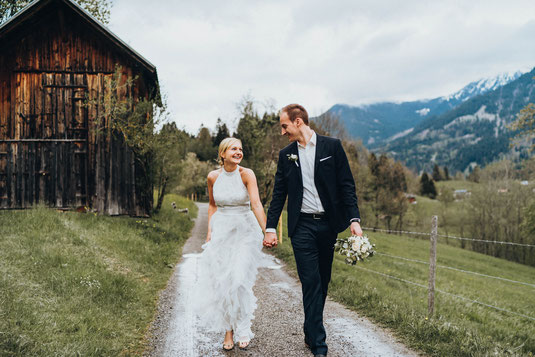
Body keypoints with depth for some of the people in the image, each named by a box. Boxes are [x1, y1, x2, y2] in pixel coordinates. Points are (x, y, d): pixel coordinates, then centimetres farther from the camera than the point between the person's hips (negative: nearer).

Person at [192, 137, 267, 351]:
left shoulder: (246, 174, -11)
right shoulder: (213, 177, 0)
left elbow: (256, 204, -23)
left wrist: (267, 232, -34)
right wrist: (210, 230, 5)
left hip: (245, 231, -3)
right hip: (221, 231, 3)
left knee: (239, 280, -12)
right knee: (220, 282, 1)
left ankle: (243, 329, 9)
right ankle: (228, 331, 16)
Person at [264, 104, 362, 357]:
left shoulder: (332, 146, 1)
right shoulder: (286, 155, 8)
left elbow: (346, 185, 0)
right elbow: (279, 194, 9)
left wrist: (354, 219, -10)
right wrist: (270, 228, 2)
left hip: (328, 224, 0)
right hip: (302, 226, 0)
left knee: (322, 282, 10)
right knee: (311, 282, -5)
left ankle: (311, 331, 27)